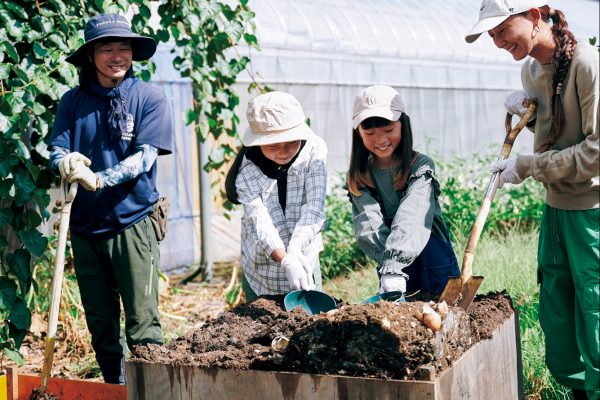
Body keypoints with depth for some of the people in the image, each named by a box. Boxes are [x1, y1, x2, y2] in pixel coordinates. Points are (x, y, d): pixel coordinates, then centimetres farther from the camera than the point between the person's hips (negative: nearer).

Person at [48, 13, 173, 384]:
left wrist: (99, 180, -27)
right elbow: (57, 151, -1)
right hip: (85, 224, 4)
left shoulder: (150, 99, -3)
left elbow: (144, 157, -12)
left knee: (142, 322, -4)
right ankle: (115, 389, 28)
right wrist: (68, 163, -25)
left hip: (132, 222, -4)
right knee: (100, 321, 13)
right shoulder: (73, 101, 6)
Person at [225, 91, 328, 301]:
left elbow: (314, 207, -18)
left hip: (306, 261, 1)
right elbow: (259, 221, -23)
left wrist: (295, 248, -33)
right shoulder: (247, 168, -13)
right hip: (260, 268, -1)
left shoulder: (313, 153, -9)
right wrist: (285, 260, -38)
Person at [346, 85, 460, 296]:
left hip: (436, 269, -2)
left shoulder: (421, 167, -11)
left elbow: (410, 219, -26)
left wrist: (393, 268, -41)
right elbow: (369, 226, -17)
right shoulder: (358, 178, -2)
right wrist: (389, 269, -34)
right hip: (391, 268, 2)